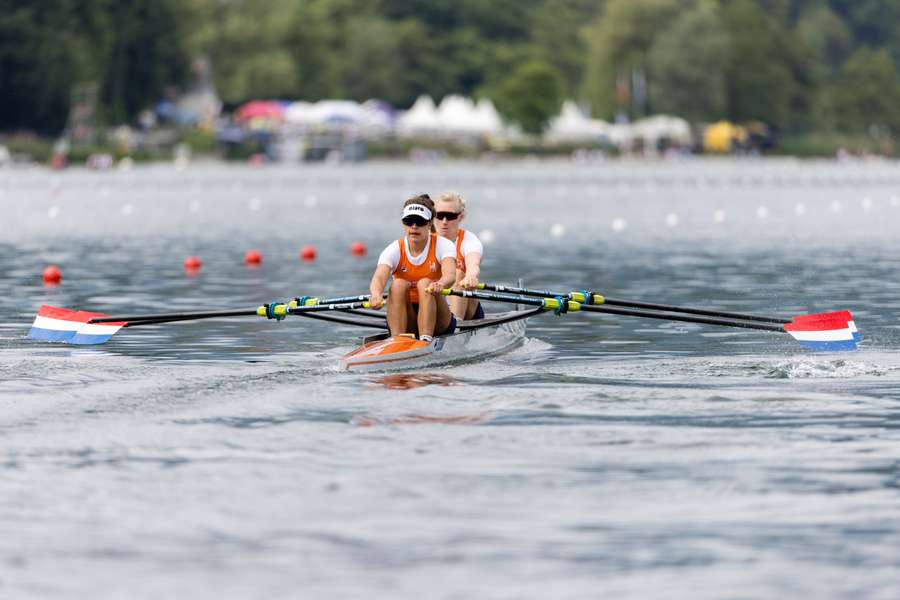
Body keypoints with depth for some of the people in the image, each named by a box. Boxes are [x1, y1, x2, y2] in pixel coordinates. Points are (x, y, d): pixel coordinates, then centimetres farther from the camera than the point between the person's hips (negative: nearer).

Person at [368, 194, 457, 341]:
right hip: (405, 323, 1)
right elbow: (378, 278, -25)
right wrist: (376, 294, -51)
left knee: (425, 283, -27)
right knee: (398, 284, -25)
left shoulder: (442, 245, -7)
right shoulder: (394, 250, -5)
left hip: (438, 322, -1)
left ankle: (426, 340, -39)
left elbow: (450, 275, -28)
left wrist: (439, 285, -54)